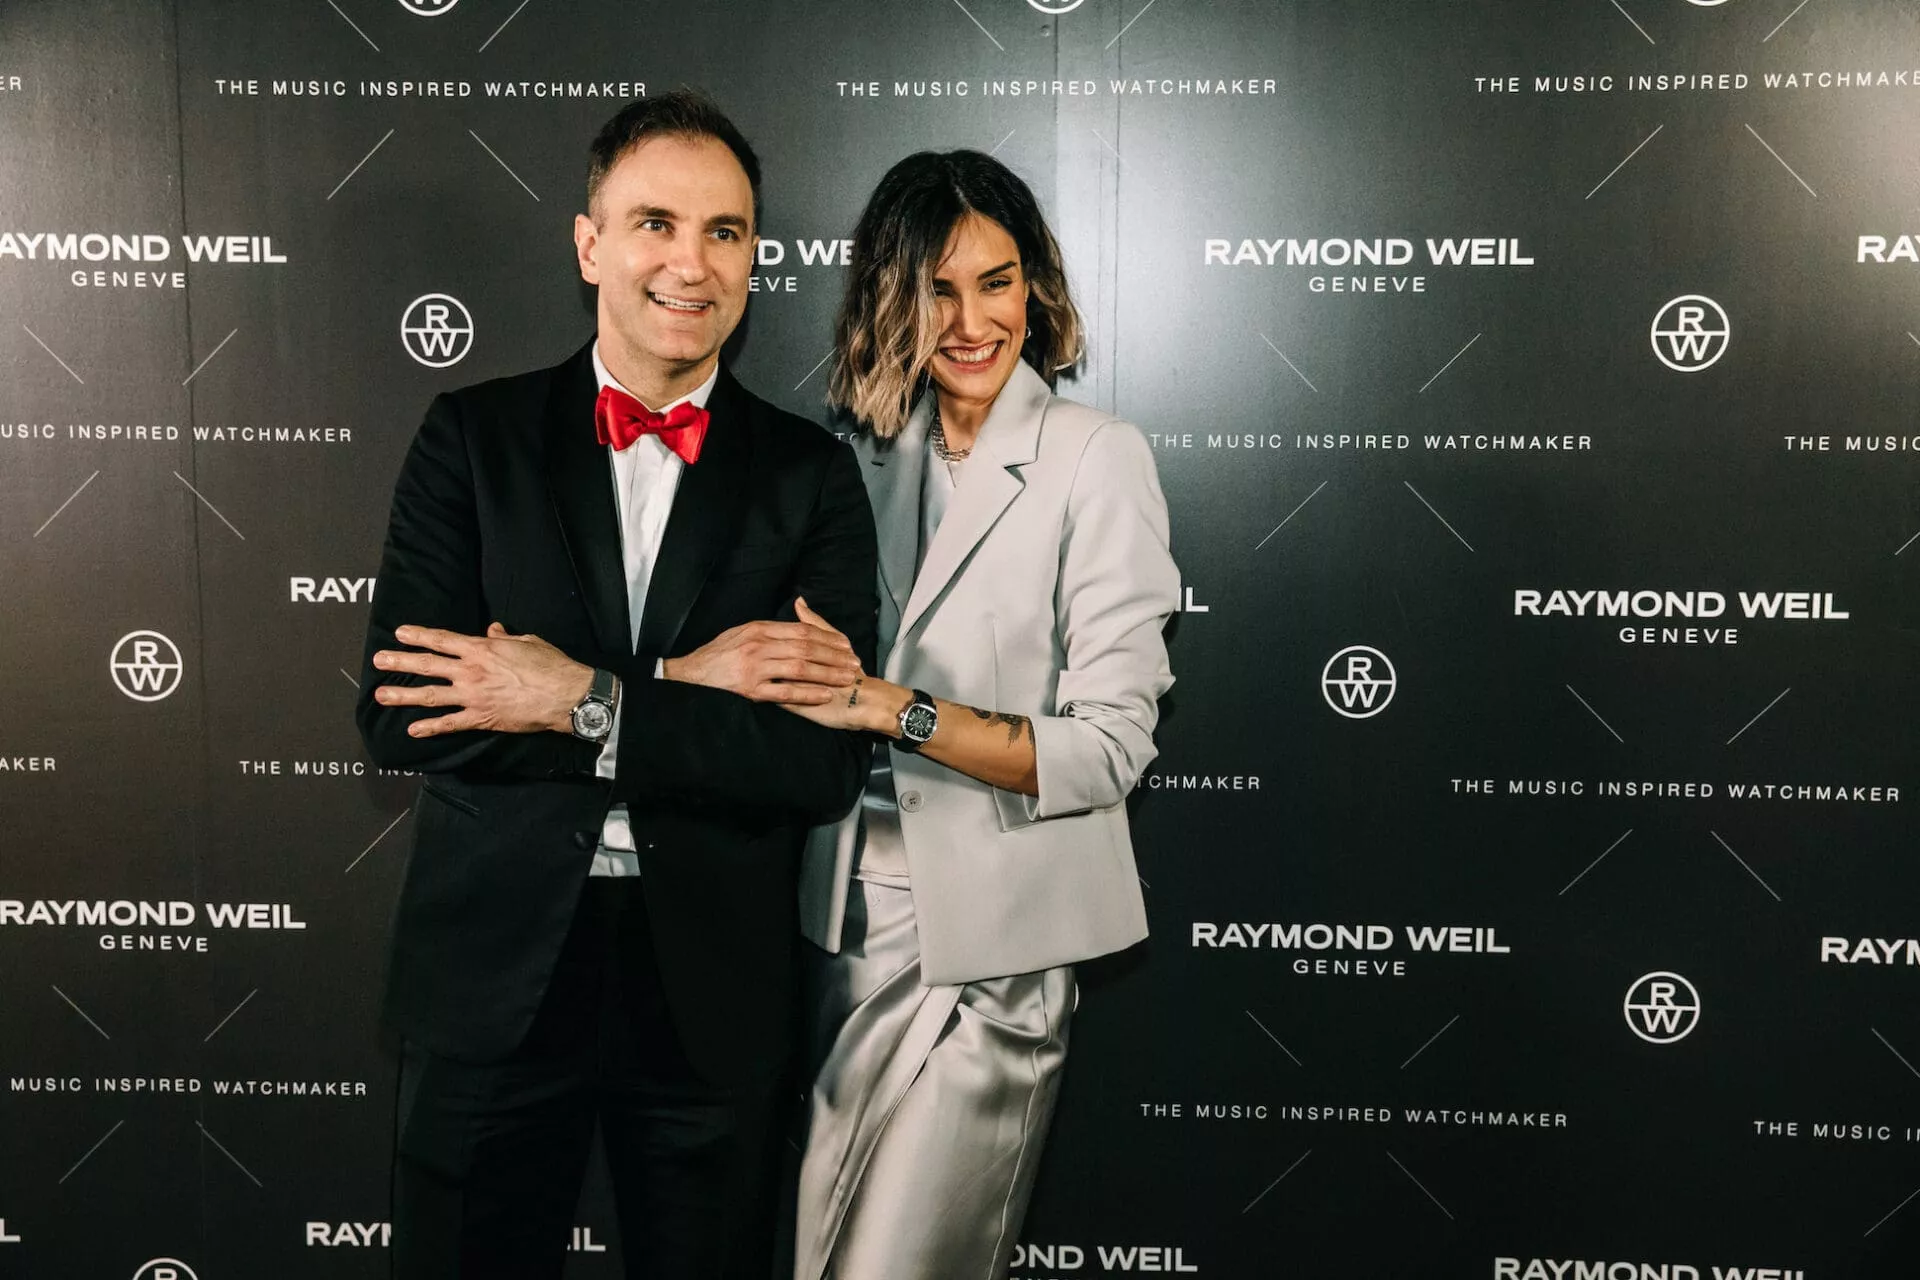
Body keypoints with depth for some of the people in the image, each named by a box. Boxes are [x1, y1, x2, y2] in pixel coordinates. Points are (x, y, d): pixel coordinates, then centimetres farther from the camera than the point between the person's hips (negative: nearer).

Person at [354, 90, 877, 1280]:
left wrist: (588, 704, -18)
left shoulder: (810, 473, -2)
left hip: (713, 991, 0)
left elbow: (829, 761, -11)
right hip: (494, 971, 0)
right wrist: (681, 687, -17)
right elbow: (401, 715, -10)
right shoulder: (474, 437, -1)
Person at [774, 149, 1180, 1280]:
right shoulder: (873, 457, 8)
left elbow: (1109, 748, -16)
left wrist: (890, 707, -23)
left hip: (995, 941, -5)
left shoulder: (1096, 459, -10)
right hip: (860, 911, 6)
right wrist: (795, 671, 1)